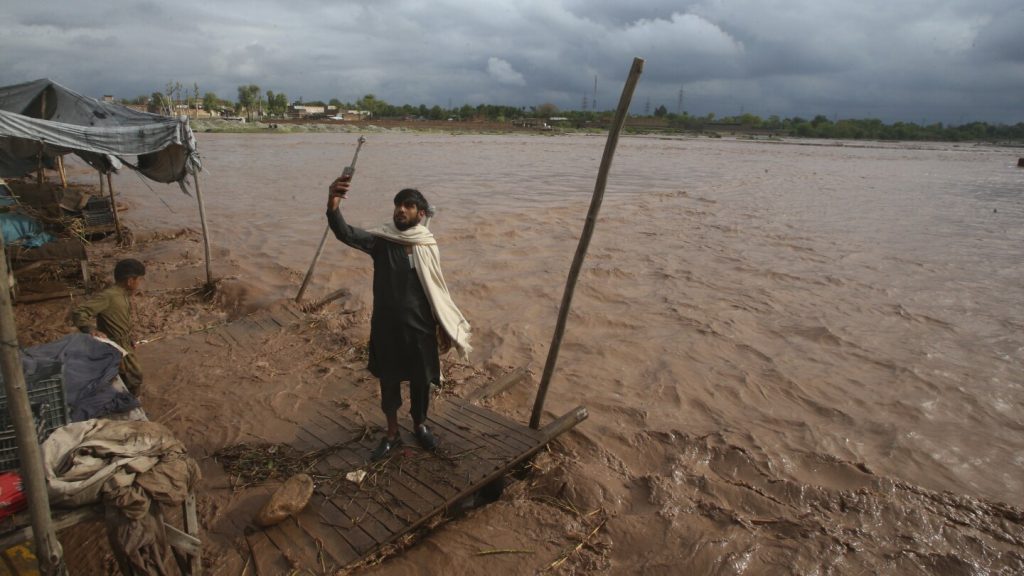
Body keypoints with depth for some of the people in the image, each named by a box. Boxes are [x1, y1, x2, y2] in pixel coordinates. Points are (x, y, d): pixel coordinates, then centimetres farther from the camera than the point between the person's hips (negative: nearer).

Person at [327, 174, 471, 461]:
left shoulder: (428, 244, -3)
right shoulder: (381, 239, -10)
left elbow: (435, 289, 5)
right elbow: (347, 234, -29)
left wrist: (444, 327, 7)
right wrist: (333, 207, -50)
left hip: (420, 327, 1)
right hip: (387, 327, -1)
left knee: (421, 381, 17)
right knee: (388, 381, 15)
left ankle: (420, 426, 42)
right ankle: (392, 434, 36)